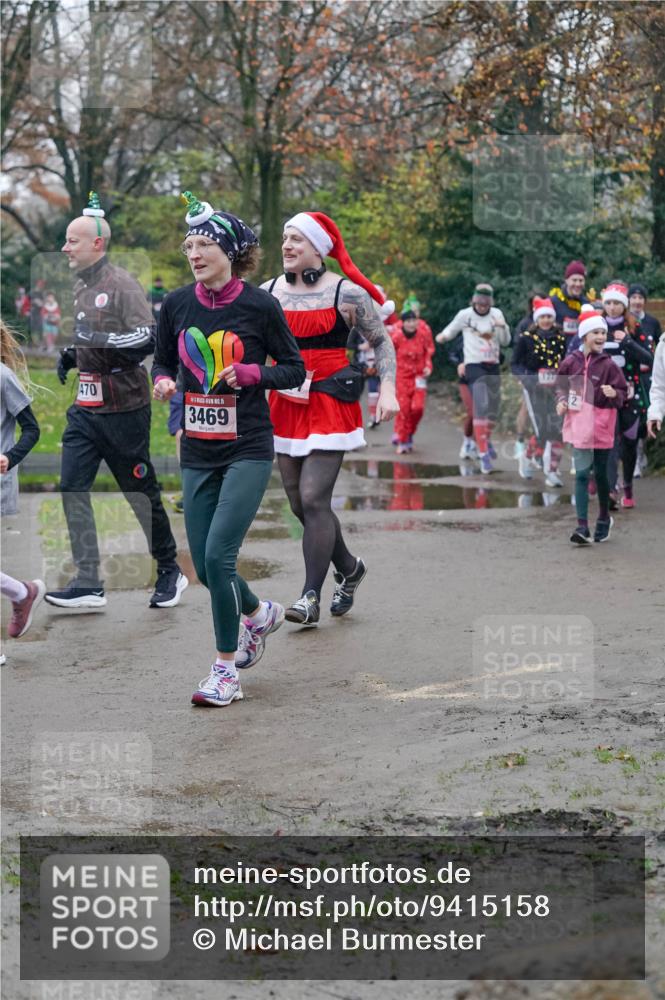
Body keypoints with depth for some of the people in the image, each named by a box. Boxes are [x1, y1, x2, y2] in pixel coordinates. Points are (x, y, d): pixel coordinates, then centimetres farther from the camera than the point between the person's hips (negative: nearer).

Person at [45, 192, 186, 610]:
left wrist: (101, 339, -27)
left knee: (142, 493, 3)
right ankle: (89, 583, 0)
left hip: (123, 408, -8)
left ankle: (170, 572, 21)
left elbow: (148, 338, -21)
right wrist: (71, 355, 11)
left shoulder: (122, 284, -13)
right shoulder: (81, 286, 14)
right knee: (72, 488, -3)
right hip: (86, 408, 8)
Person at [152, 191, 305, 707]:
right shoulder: (177, 305, 1)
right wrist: (163, 380, -7)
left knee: (218, 554, -15)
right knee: (205, 564, 10)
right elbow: (163, 360, 15)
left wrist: (252, 373, -18)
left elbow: (295, 369, 0)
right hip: (198, 452, 5)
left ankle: (226, 671, 0)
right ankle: (261, 612, 42)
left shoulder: (260, 305, -9)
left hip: (248, 450, -5)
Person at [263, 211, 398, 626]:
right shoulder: (268, 293, 7)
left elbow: (382, 342, 2)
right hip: (284, 405, 5)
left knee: (313, 498, -14)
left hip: (330, 404, -5)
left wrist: (387, 389, -11)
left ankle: (311, 597, -7)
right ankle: (349, 568, 33)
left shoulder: (345, 293, -5)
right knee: (301, 504, 9)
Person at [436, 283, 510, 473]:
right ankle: (484, 453, -16)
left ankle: (486, 438, 41)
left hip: (493, 366, 4)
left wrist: (503, 327, -10)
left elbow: (505, 342, 9)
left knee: (493, 410, 12)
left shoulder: (496, 314, 6)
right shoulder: (465, 315, -3)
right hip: (474, 366, -4)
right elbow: (451, 330, 9)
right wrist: (443, 335, -13)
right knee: (480, 409, -17)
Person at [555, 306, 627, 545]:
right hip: (579, 424, 1)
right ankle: (582, 527, -9)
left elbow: (623, 393, -3)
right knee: (581, 474, -6)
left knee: (600, 474, 10)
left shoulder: (608, 365, -7)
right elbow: (560, 385, 14)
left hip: (601, 426, -1)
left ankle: (604, 519, 32)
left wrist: (614, 394, -24)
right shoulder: (571, 362, -1)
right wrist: (561, 400, -5)